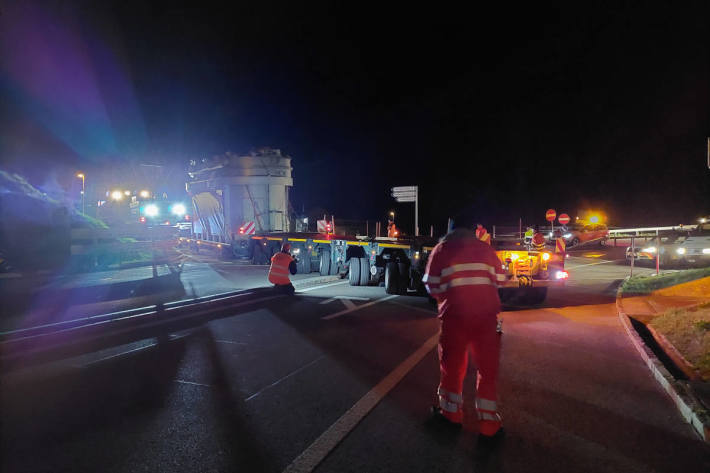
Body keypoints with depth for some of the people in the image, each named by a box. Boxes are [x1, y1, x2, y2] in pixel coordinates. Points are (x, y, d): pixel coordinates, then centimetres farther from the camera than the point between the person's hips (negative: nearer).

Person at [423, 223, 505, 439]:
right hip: (487, 314, 2)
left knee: (452, 364, 15)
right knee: (488, 367, 12)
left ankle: (451, 413, 30)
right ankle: (488, 423, 17)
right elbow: (499, 279, 10)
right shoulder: (485, 248, 9)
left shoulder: (442, 249, 3)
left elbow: (432, 286, 1)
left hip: (455, 314, -1)